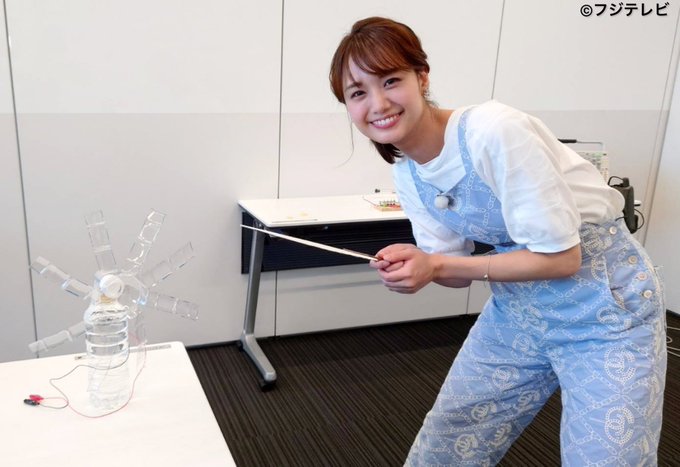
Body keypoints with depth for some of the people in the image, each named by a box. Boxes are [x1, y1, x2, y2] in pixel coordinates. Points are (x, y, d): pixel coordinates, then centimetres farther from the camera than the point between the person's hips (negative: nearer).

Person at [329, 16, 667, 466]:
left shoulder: (493, 131, -26)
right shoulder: (406, 174, -4)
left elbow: (561, 258, -23)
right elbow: (453, 265, 3)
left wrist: (436, 265, -26)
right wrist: (415, 262, -19)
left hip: (605, 303, -6)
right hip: (517, 307, 7)